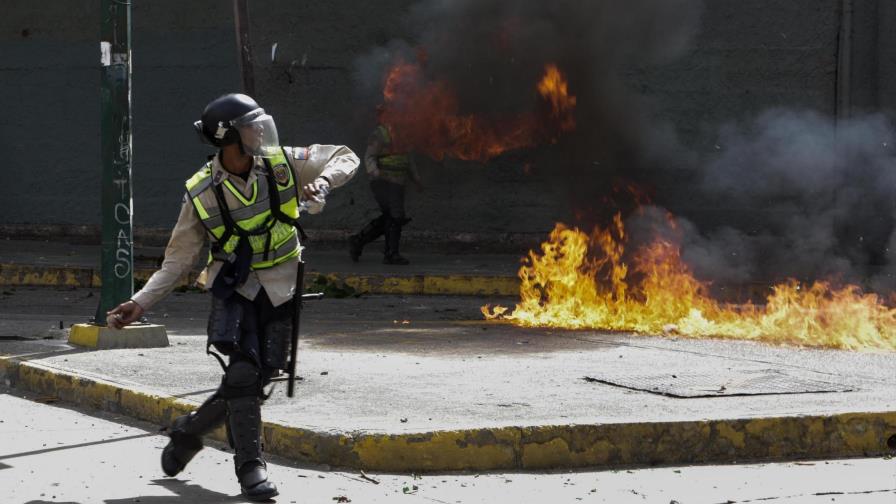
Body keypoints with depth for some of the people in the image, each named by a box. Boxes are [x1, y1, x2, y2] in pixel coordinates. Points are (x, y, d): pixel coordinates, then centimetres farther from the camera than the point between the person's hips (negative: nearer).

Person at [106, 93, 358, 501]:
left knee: (261, 375, 1)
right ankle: (250, 467, -9)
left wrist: (323, 181, -22)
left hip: (279, 291, 3)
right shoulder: (202, 193, -11)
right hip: (233, 288, -3)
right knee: (243, 372, -18)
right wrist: (140, 303, -15)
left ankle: (188, 432, 22)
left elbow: (346, 158, 1)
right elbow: (178, 260, -5)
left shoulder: (281, 164, -6)